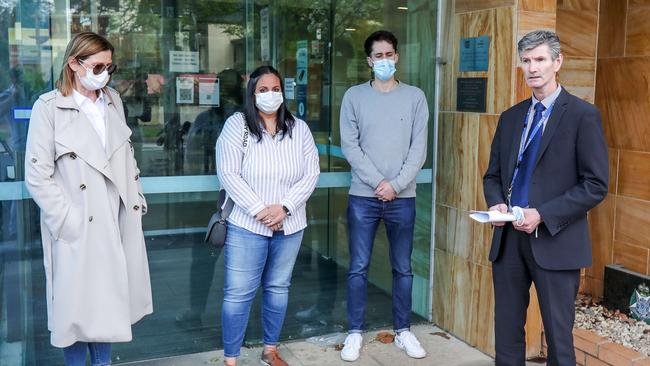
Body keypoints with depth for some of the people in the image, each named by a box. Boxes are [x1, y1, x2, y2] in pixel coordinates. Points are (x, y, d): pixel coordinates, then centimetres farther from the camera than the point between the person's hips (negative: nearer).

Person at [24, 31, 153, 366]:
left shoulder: (113, 100, 9)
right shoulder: (49, 107, -8)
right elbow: (37, 177, -11)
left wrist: (137, 200, 11)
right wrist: (69, 221, -15)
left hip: (118, 222, 5)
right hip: (79, 228, -5)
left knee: (107, 301, 14)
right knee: (79, 305, 6)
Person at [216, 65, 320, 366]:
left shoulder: (299, 128, 5)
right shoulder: (237, 124, -5)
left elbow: (311, 173, 0)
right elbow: (228, 174, -11)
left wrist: (284, 207, -12)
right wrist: (259, 210, -16)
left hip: (289, 226, 4)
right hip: (246, 226, -3)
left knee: (278, 288, 14)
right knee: (238, 293, -1)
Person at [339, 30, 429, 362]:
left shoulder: (415, 97, 4)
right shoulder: (354, 96, 3)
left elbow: (419, 148, -1)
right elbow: (350, 146, -3)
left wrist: (396, 184, -11)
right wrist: (378, 182, -12)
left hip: (403, 198, 1)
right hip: (363, 196, -1)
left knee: (403, 269, 10)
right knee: (358, 268, 4)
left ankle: (403, 331, 24)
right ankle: (355, 333, 17)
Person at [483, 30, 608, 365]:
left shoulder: (583, 115, -5)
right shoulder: (510, 117, 12)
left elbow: (596, 185, -9)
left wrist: (542, 215, -17)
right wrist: (496, 203, -5)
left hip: (555, 240, -5)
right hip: (508, 237, 5)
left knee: (558, 336, 4)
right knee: (506, 333, 12)